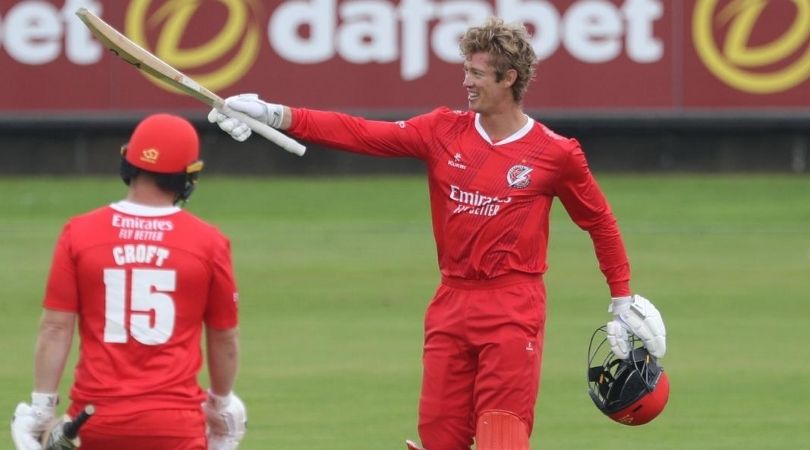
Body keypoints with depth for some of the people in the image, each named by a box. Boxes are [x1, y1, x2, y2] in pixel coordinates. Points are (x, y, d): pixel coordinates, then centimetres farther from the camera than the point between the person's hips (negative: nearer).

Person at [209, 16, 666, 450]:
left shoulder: (555, 154, -4)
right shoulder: (444, 132, 4)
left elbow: (600, 222, 8)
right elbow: (362, 134, -2)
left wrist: (622, 299, 11)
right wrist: (277, 116, -11)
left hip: (513, 314, -4)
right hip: (451, 305, 4)